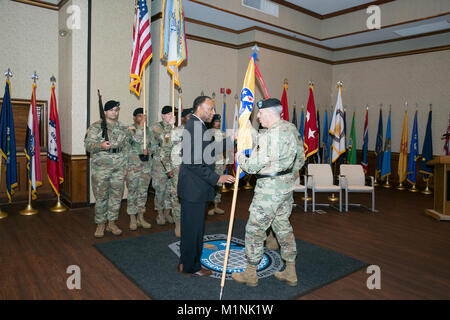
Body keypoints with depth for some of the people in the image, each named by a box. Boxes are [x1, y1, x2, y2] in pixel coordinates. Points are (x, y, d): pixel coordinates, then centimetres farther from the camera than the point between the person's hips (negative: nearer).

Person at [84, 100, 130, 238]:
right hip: (101, 168, -4)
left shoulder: (123, 128, 13)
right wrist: (101, 145, -25)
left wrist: (125, 166, 11)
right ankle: (100, 224, 16)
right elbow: (88, 144, -6)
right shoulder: (96, 127, 1)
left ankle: (112, 223, 21)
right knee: (101, 197, 1)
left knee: (116, 196, 7)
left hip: (118, 169, 4)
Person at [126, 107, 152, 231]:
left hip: (146, 164, 5)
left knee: (143, 192, 9)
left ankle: (141, 218, 20)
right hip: (133, 164, -5)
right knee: (132, 192, 1)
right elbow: (136, 139, -22)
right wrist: (141, 126, -19)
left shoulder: (148, 130, 12)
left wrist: (147, 149, 5)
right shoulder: (130, 129, -4)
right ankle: (132, 219, 11)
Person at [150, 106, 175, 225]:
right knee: (160, 188, 0)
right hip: (159, 161, -4)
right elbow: (162, 138, -21)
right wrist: (169, 125, -18)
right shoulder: (156, 127, -3)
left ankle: (167, 213, 20)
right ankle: (160, 214, 15)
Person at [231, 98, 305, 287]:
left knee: (255, 229, 4)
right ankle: (290, 272, 28)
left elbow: (254, 166, -20)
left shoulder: (269, 135, -21)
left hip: (269, 189, -9)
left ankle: (251, 274, 19)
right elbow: (300, 157, 15)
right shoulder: (291, 128, 7)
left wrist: (240, 159, -1)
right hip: (287, 186, 9)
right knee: (283, 226, 18)